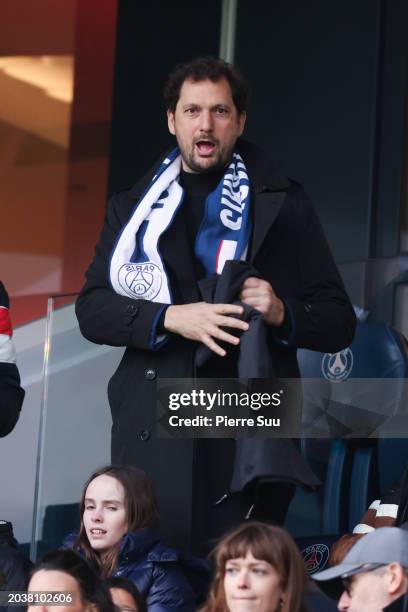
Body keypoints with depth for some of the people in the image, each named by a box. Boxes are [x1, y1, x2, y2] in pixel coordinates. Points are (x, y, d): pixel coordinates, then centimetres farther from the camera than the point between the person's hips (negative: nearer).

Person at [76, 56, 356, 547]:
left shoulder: (284, 207, 9)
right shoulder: (133, 208, 14)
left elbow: (338, 323, 9)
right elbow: (92, 311, 5)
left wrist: (283, 313, -12)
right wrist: (171, 318, -11)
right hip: (154, 434, 1)